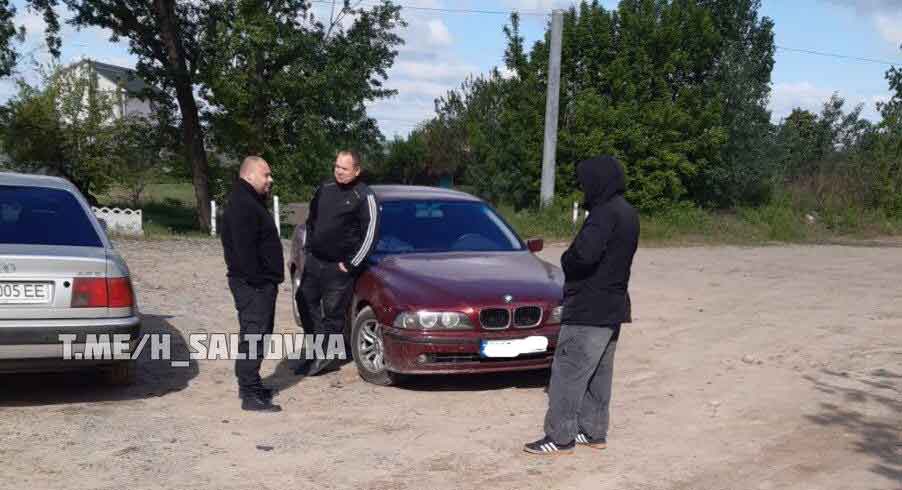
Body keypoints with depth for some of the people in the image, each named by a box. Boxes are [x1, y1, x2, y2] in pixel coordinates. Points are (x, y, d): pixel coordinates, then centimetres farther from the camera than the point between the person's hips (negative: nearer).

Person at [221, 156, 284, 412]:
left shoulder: (252, 202, 19)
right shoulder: (242, 205, -16)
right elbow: (244, 248, -24)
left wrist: (269, 279, 19)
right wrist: (256, 279, -24)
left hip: (261, 283, 11)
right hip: (253, 284, -11)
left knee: (255, 334, 17)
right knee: (252, 336, -9)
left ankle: (249, 384, 28)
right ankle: (251, 395, -7)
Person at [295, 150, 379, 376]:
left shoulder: (364, 196, -10)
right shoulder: (325, 188, 9)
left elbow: (369, 234, -12)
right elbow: (311, 219, 22)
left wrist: (351, 264, -13)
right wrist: (308, 247, 13)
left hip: (339, 266, -7)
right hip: (313, 260, 7)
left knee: (333, 311, -1)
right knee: (305, 300, 10)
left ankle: (324, 357, 10)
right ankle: (317, 349, 22)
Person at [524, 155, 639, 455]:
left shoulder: (605, 214, -19)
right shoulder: (628, 213, 12)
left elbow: (584, 253, -32)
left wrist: (566, 261, -11)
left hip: (588, 311, -10)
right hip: (612, 309, 10)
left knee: (568, 374, -3)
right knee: (598, 374, 17)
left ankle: (560, 438, 2)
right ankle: (594, 432, 25)